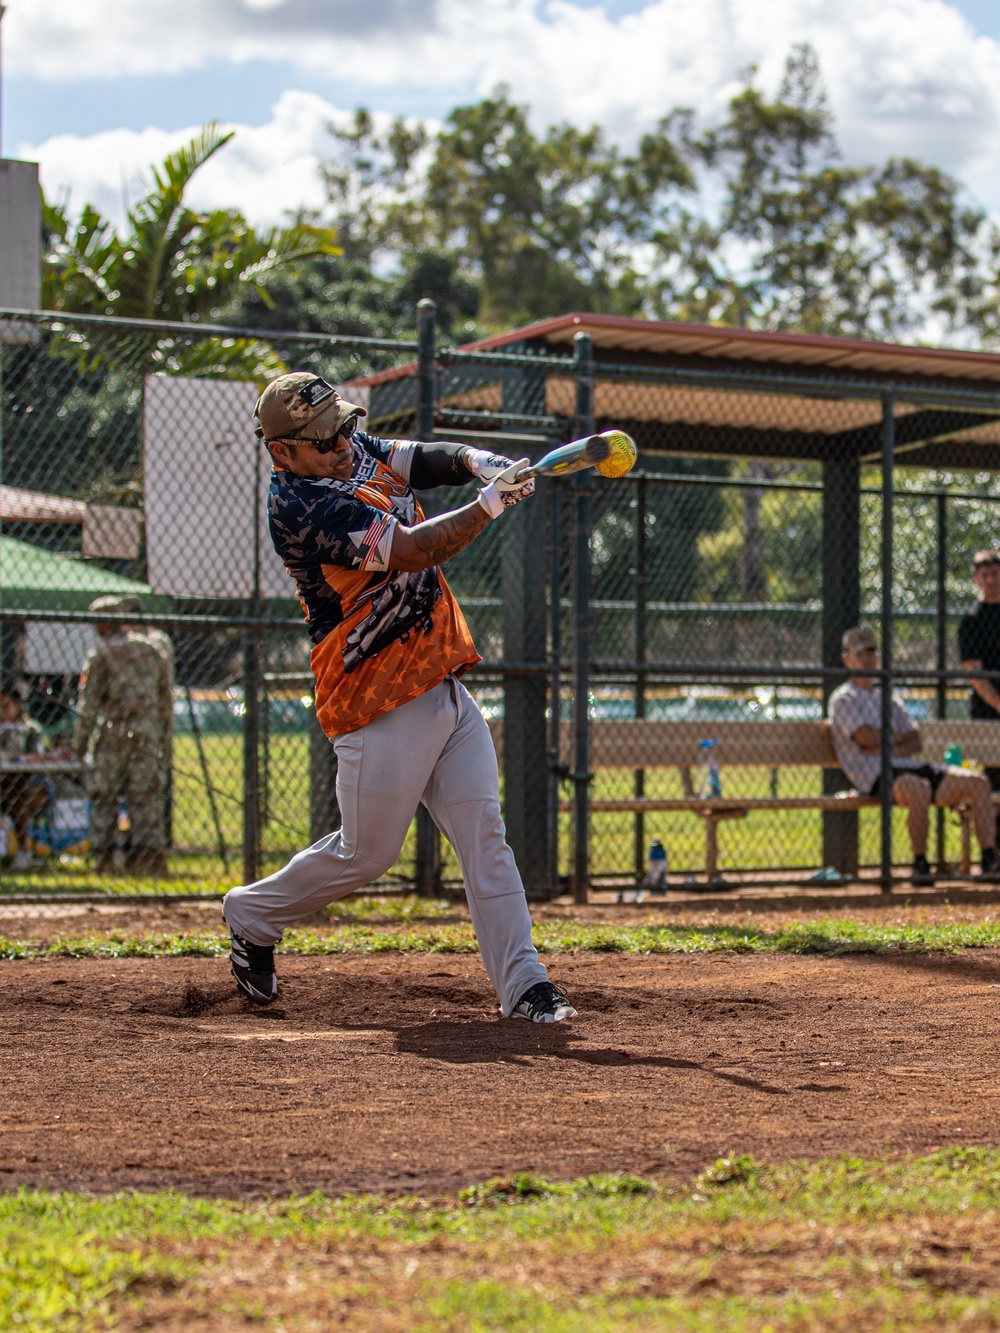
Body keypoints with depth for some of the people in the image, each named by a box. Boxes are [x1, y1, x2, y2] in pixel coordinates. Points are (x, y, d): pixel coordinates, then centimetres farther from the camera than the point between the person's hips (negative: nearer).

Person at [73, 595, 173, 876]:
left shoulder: (100, 653, -3)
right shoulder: (150, 650, 11)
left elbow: (88, 702, -5)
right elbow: (166, 697, 14)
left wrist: (80, 741, 0)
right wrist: (162, 736, 20)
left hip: (113, 733, -4)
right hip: (148, 733, 4)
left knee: (104, 796, 5)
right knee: (146, 797, 5)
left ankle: (102, 855, 5)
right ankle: (149, 851, 0)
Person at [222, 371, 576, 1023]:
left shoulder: (361, 452, 10)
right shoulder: (301, 505, -18)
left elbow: (442, 458, 5)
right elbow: (411, 551, -25)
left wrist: (486, 465, -16)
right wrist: (490, 504, -26)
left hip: (446, 688, 8)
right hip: (381, 706, -8)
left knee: (485, 836, 0)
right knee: (365, 852, 5)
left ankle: (523, 985, 1)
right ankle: (253, 914, 29)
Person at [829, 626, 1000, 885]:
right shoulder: (843, 700, 4)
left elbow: (915, 742, 15)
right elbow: (869, 739, -11)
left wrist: (889, 748, -5)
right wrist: (899, 737, 6)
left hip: (908, 766, 7)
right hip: (876, 776, -7)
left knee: (976, 781, -11)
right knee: (918, 788, -40)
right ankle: (920, 864, -26)